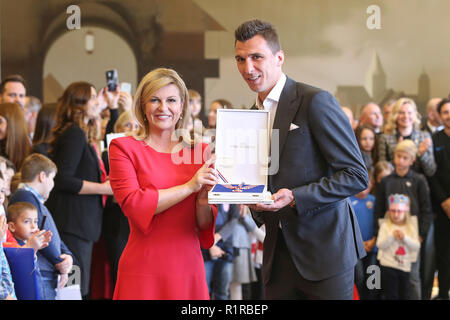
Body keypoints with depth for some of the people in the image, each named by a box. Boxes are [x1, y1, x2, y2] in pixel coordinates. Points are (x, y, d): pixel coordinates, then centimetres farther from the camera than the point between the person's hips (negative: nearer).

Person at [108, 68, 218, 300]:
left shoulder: (199, 151, 8)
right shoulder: (124, 148, 0)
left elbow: (205, 224, 8)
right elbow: (132, 204, -13)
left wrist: (203, 200, -13)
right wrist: (189, 187, -15)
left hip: (188, 271, 3)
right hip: (143, 271, -3)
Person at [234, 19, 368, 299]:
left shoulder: (316, 101, -10)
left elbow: (356, 175, -14)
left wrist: (294, 197, -22)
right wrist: (255, 203, 0)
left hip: (325, 250, -6)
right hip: (279, 254, 7)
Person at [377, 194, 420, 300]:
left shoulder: (411, 226, 5)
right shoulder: (385, 225, -2)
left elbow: (416, 246, -3)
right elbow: (380, 244, -10)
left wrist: (405, 237, -18)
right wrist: (392, 236, -22)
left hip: (405, 266, 3)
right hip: (388, 266, -3)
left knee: (403, 296, 13)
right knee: (391, 296, -4)